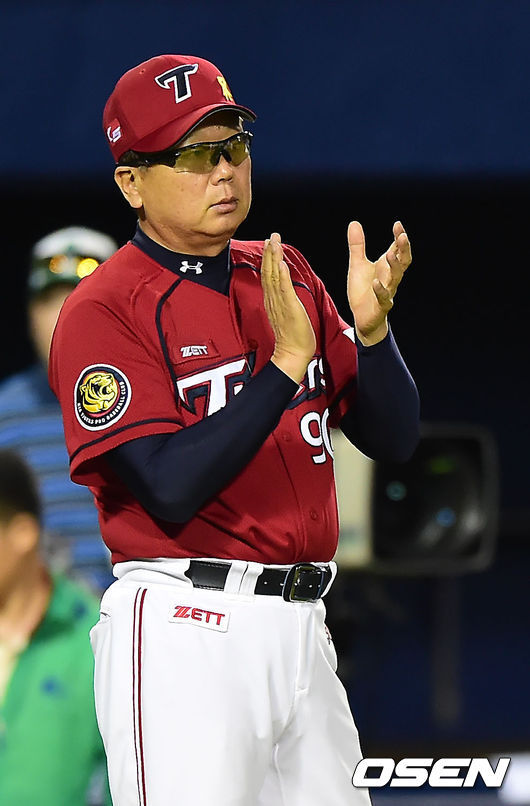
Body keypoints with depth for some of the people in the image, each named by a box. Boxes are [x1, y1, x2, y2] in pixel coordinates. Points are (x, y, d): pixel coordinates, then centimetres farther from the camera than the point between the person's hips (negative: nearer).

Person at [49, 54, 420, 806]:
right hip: (182, 631, -6)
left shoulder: (287, 277, 13)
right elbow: (172, 490, -18)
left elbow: (393, 439, 11)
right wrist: (286, 363, -21)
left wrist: (371, 325, -7)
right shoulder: (103, 311, -7)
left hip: (301, 624, 7)